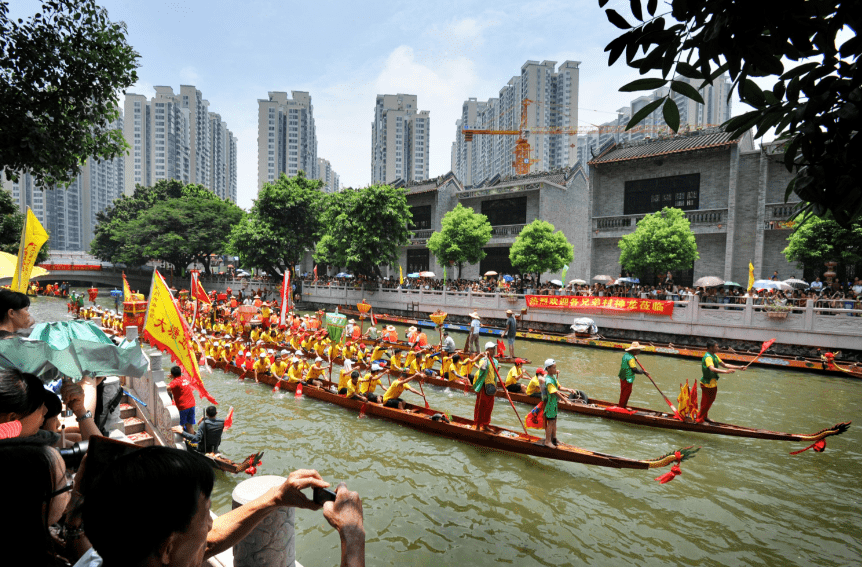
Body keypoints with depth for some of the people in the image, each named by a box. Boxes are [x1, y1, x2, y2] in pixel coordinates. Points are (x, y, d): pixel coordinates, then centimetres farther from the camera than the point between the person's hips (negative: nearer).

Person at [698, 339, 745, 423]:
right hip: (707, 384, -10)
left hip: (713, 384, 10)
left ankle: (705, 416, 37)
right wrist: (726, 371, -50)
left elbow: (724, 365, 15)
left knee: (710, 401, 21)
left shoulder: (715, 356, 9)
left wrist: (739, 368, 11)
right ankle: (700, 419, 16)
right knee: (705, 402, 2)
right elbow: (712, 369, -40)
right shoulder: (708, 357, -25)